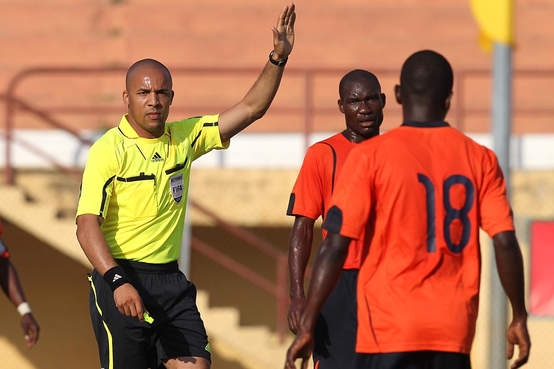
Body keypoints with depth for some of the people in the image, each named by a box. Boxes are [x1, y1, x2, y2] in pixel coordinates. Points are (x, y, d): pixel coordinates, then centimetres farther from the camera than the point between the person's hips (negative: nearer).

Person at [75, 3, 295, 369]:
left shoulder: (184, 138, 8)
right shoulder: (108, 150, -10)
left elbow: (250, 109, 10)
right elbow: (87, 225, -16)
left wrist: (278, 59, -3)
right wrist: (118, 282, -27)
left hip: (171, 280, 6)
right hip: (120, 277, -6)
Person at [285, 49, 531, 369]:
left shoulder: (371, 156, -4)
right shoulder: (480, 159, 4)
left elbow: (336, 246, -8)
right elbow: (505, 243, -1)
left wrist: (307, 326, -5)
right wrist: (519, 317, 10)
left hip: (390, 329, -3)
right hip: (454, 330, 3)